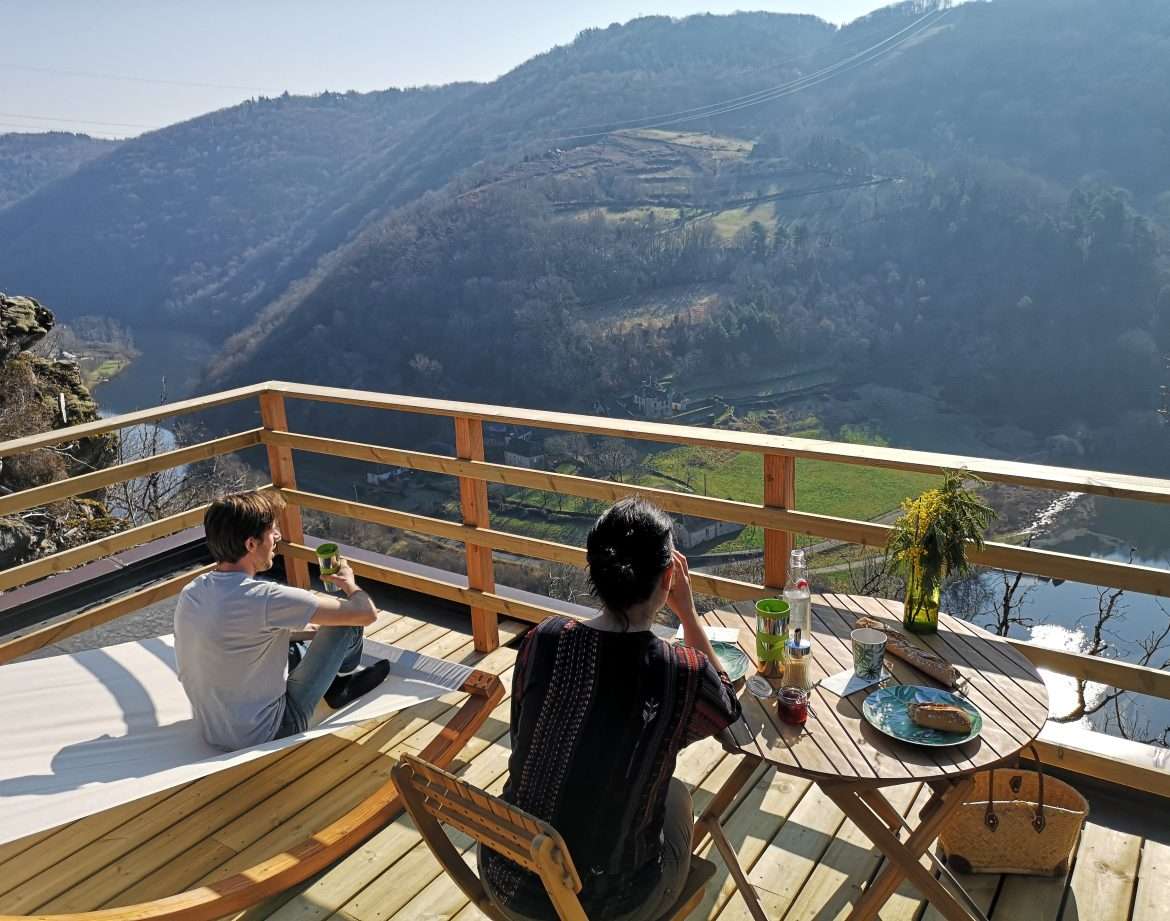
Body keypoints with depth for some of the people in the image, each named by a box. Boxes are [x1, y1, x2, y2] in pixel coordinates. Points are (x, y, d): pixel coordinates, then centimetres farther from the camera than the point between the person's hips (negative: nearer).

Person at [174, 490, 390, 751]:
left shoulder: (191, 592, -4)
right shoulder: (264, 598, -27)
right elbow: (367, 613, -21)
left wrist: (310, 629, 18)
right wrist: (348, 583, 2)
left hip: (212, 734, 8)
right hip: (265, 736, -7)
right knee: (346, 621, -2)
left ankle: (334, 683, 31)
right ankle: (342, 680, 29)